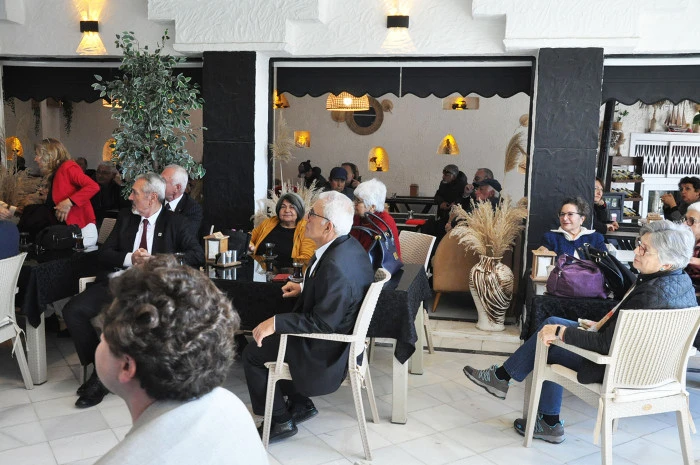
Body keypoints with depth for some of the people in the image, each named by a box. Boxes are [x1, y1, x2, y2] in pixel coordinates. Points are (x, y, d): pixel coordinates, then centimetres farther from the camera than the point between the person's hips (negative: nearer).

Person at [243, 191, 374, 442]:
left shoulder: (335, 265, -33)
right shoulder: (350, 245, -3)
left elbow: (323, 323, -29)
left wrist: (276, 323, -25)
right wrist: (305, 287, 9)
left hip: (328, 350, -10)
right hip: (342, 331, 10)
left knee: (252, 354, 1)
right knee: (272, 337, 23)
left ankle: (280, 420, 16)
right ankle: (300, 403, 29)